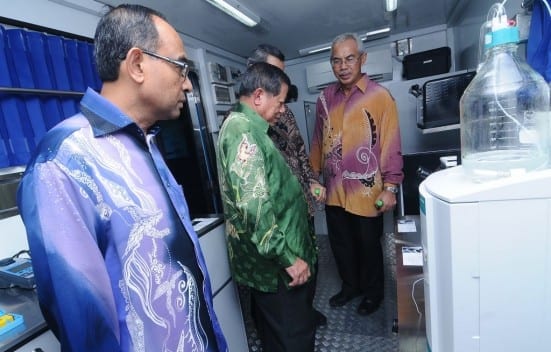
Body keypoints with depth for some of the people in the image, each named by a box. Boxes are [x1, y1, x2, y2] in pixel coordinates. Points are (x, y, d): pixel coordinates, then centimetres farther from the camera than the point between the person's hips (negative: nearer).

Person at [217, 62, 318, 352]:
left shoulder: (246, 126, 13)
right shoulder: (243, 130, -20)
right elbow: (253, 205, -29)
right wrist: (289, 257, -22)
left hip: (270, 259, 10)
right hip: (274, 262, -10)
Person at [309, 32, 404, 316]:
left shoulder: (380, 96, -9)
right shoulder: (325, 98, 4)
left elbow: (390, 145, -10)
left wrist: (390, 187, -13)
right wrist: (313, 175, 10)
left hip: (367, 191, -4)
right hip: (334, 191, 4)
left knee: (368, 245, 14)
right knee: (340, 244, 18)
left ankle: (373, 292, 40)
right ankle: (350, 285, 43)